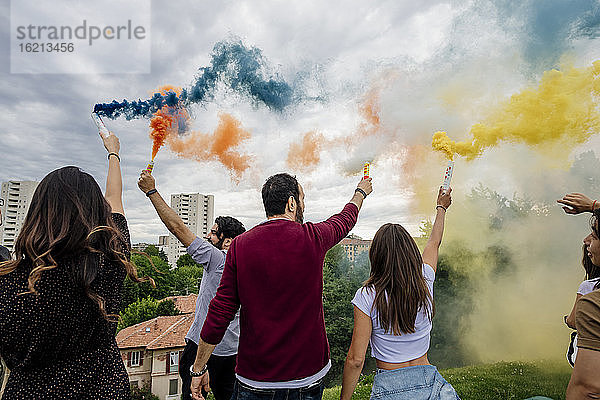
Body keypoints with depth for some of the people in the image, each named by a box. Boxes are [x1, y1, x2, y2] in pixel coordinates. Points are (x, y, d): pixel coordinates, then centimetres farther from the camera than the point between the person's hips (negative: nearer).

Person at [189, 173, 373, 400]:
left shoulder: (240, 245, -10)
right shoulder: (312, 238, -10)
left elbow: (220, 313, -8)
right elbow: (344, 220, 12)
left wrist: (198, 369, 5)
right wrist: (361, 192, 33)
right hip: (308, 376, 0)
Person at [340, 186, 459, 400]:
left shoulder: (367, 296, -17)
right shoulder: (424, 282, -6)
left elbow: (355, 360, -15)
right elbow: (434, 242, 14)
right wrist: (441, 208, 32)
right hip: (429, 382, 3)